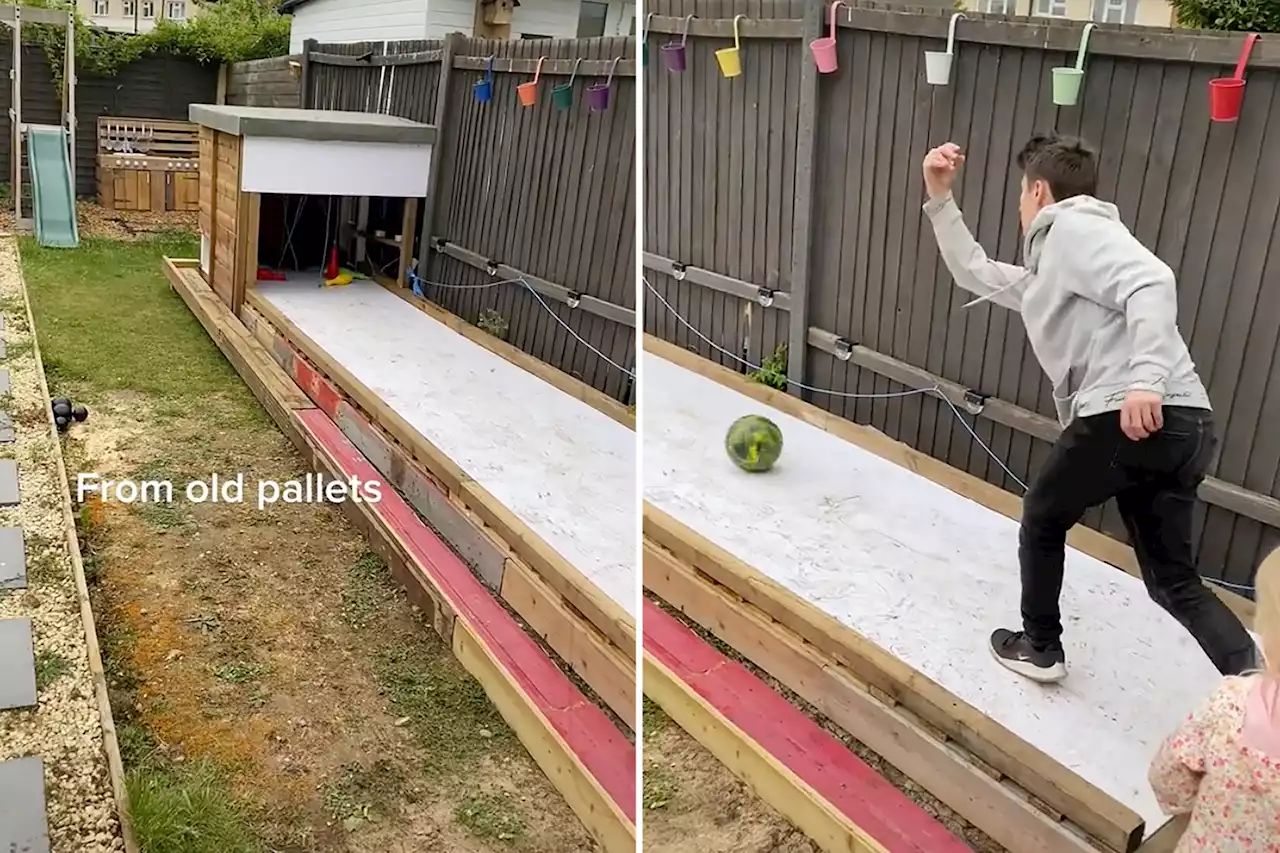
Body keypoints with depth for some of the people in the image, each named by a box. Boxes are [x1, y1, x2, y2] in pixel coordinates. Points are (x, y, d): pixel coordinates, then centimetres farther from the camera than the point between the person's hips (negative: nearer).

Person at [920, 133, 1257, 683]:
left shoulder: (1073, 228, 1)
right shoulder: (1050, 276, 31)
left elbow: (1151, 283, -16)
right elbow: (974, 273, 39)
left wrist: (1145, 379, -29)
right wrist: (940, 199, 37)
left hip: (1132, 415, -9)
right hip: (1182, 425, 9)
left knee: (1042, 517, 17)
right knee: (1172, 578, 14)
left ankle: (1039, 648, 31)